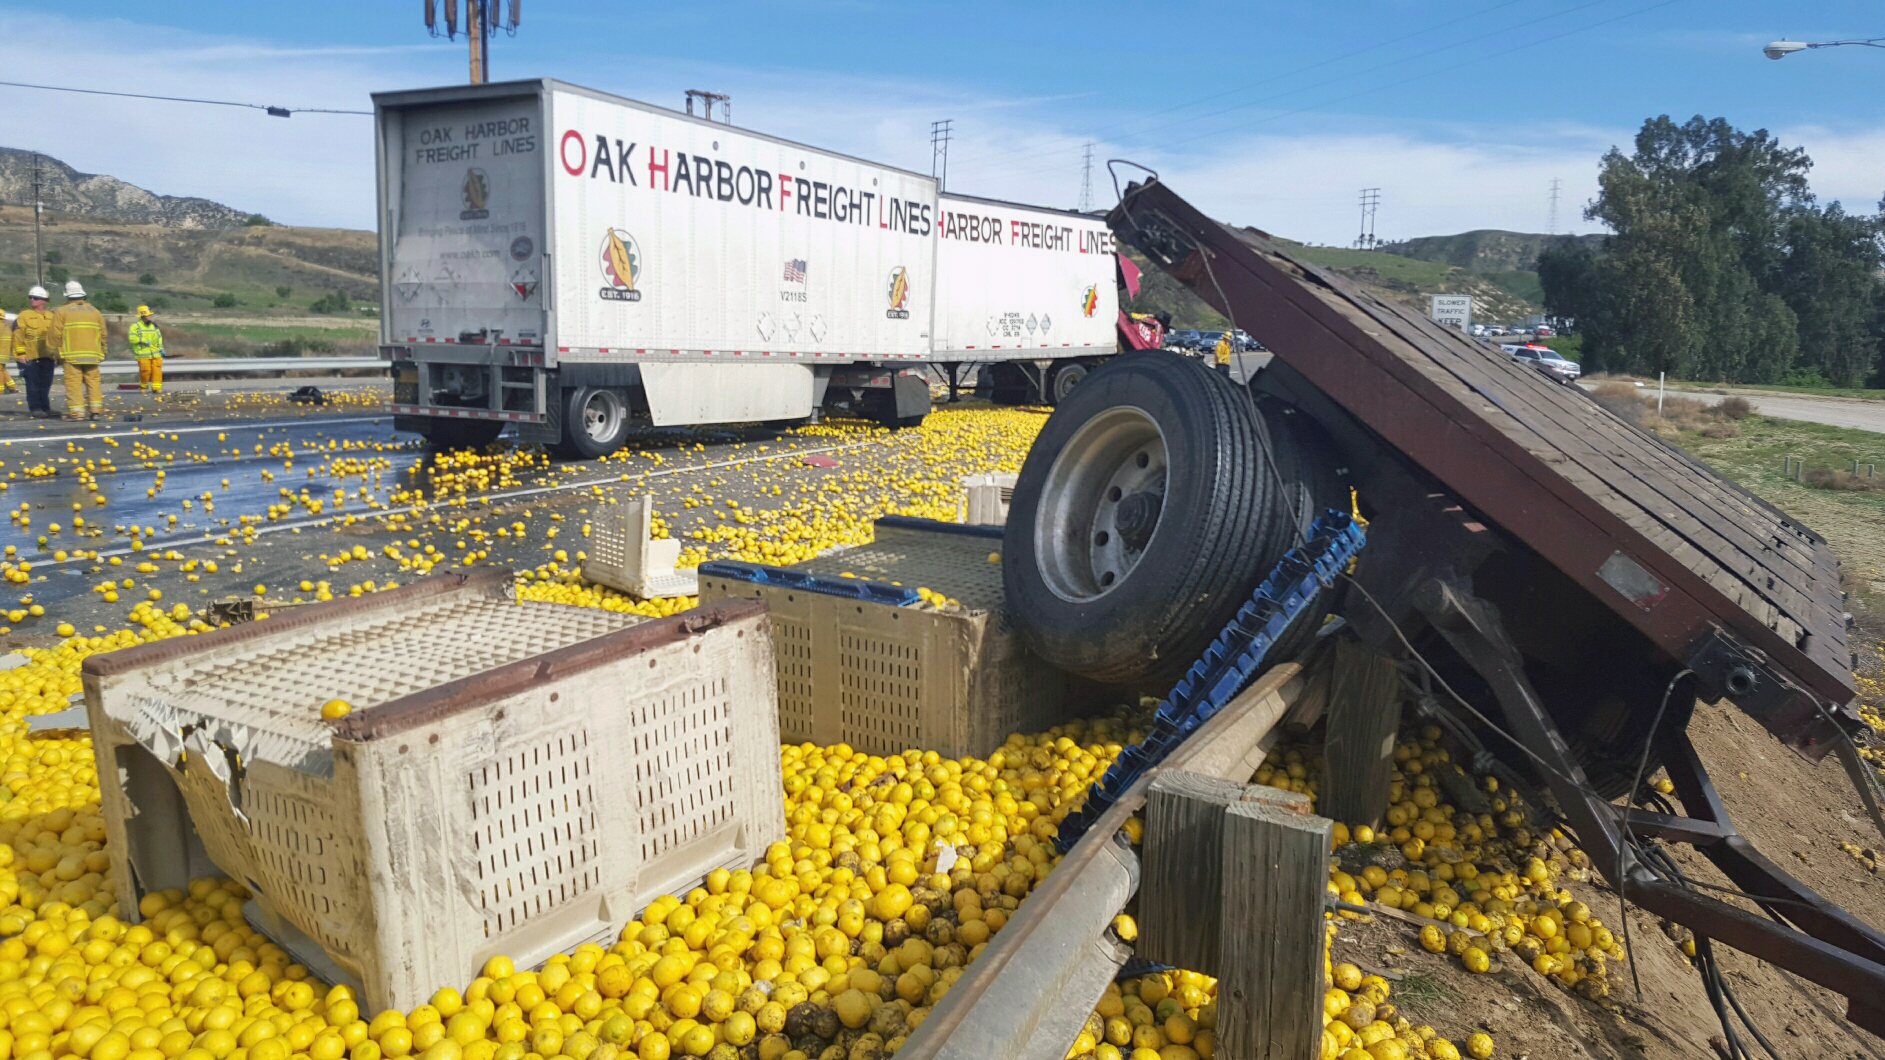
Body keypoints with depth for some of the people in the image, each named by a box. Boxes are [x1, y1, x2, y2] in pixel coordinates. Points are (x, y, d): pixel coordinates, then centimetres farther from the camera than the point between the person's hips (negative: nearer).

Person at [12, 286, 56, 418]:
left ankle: (45, 408, 15)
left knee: (45, 384, 7)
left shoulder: (51, 316, 13)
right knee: (33, 384, -4)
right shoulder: (24, 315, 1)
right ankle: (36, 409, 0)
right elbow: (18, 335, -3)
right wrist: (21, 353, -10)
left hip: (47, 356, 3)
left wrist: (57, 352, 19)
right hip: (30, 357, -3)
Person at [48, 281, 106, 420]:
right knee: (93, 381, 7)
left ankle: (76, 411, -7)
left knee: (74, 382, -3)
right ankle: (96, 409, 2)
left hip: (72, 355, -3)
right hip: (92, 355, 3)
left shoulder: (62, 311, 1)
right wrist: (101, 351, 18)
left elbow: (56, 334, -4)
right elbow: (103, 334, 10)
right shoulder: (94, 311, 12)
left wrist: (58, 348, 10)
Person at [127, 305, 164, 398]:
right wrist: (143, 341, -16)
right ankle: (143, 387, 14)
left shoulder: (154, 325, 15)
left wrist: (161, 348, 12)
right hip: (143, 354, -5)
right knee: (145, 371, -7)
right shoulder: (135, 326, -1)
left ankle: (157, 388, 0)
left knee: (157, 370, -4)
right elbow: (131, 338, -10)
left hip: (155, 353, 5)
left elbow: (159, 337, 22)